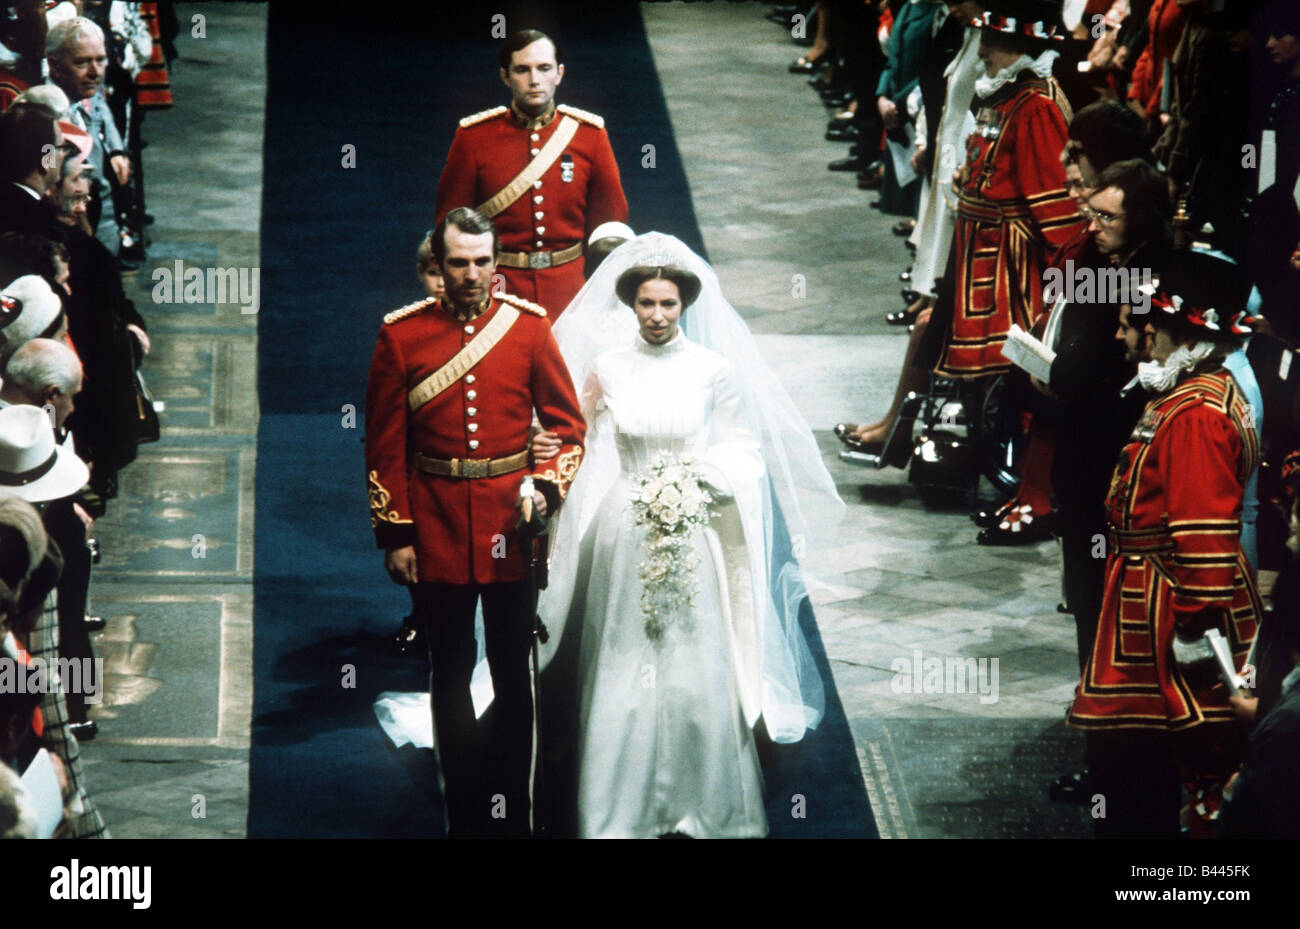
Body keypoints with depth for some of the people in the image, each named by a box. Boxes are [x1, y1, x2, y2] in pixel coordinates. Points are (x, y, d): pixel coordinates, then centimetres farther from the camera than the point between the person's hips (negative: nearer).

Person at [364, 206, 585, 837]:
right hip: (436, 533, 0)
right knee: (450, 677, 7)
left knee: (513, 672, 9)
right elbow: (384, 445, 1)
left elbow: (567, 425, 5)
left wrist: (547, 486, -13)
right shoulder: (401, 335, -1)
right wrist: (394, 535, -2)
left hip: (511, 528, 0)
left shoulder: (529, 326, 0)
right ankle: (466, 815, 15)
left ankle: (514, 810, 19)